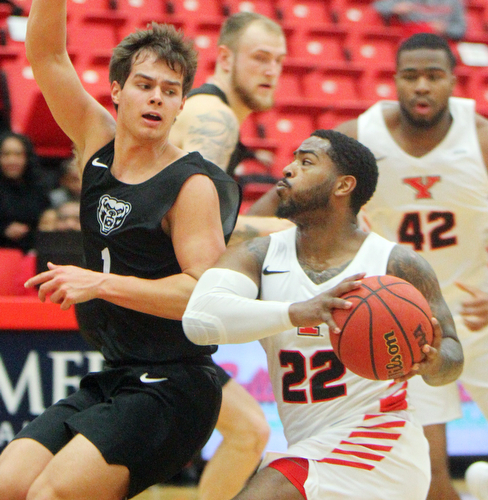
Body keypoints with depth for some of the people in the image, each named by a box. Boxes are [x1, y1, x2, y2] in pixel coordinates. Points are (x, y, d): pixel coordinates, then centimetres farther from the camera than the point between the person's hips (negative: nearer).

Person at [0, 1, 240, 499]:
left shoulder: (194, 185, -11)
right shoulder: (100, 146, 8)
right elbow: (45, 52, 6)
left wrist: (100, 284, -22)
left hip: (172, 391, -7)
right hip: (109, 382, 7)